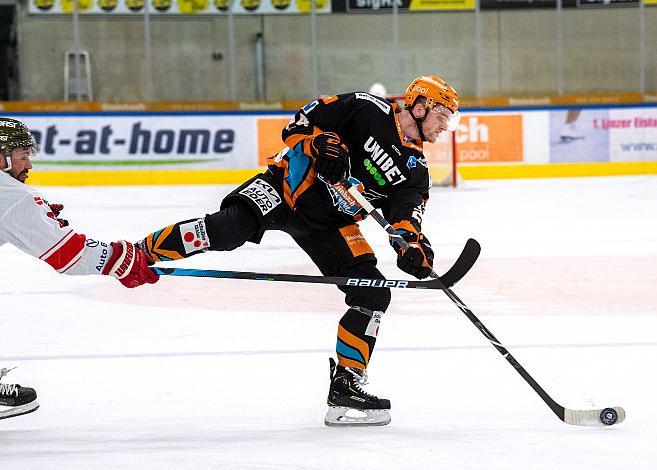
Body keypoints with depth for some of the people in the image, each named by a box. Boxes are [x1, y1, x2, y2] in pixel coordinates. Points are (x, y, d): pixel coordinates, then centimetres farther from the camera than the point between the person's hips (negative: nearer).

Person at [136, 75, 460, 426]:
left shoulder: (415, 171, 11)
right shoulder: (368, 110, -4)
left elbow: (405, 216, -1)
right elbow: (299, 123, -4)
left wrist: (413, 246, -21)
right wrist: (322, 144, -24)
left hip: (330, 224, 6)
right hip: (291, 185, -6)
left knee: (374, 294, -6)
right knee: (232, 227, -33)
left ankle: (345, 384, 2)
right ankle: (140, 254, -26)